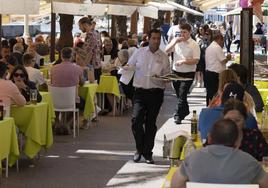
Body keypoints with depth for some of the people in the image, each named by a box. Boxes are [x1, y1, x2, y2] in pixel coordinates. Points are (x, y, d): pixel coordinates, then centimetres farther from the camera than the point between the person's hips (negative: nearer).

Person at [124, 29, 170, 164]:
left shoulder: (163, 57, 6)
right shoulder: (139, 52, 6)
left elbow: (167, 75, 8)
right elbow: (129, 66, 11)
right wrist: (126, 67, -12)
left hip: (156, 93, 0)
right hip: (140, 91, 0)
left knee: (151, 123, 5)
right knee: (136, 120, -12)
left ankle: (148, 153, 16)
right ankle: (140, 149, 9)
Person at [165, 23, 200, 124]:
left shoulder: (194, 45, -7)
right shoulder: (176, 41, 5)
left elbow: (196, 60, -13)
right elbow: (167, 50, -5)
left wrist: (183, 61, -24)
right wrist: (175, 42, -16)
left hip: (188, 73, -5)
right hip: (176, 71, 5)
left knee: (182, 94, -10)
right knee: (179, 94, 16)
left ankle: (178, 116, -3)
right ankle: (185, 111, 36)